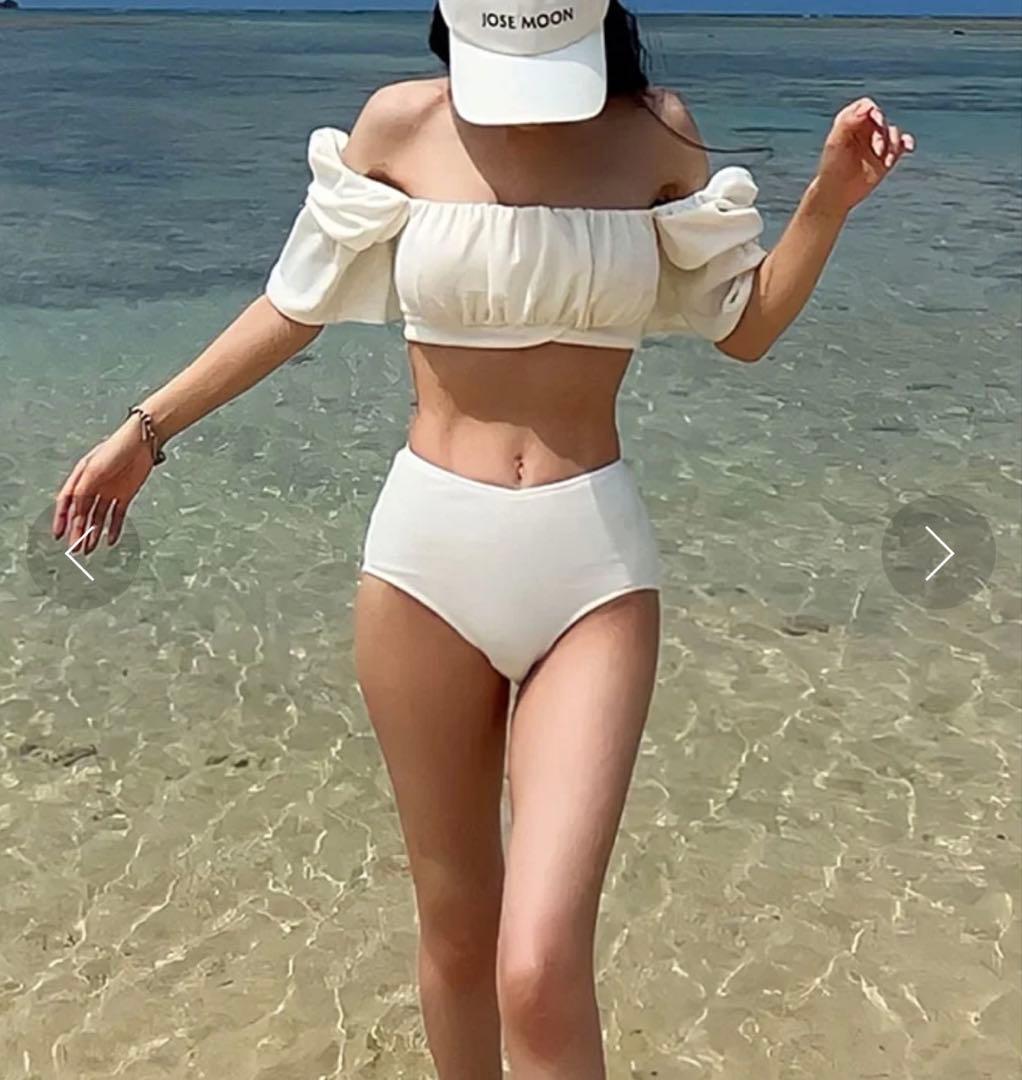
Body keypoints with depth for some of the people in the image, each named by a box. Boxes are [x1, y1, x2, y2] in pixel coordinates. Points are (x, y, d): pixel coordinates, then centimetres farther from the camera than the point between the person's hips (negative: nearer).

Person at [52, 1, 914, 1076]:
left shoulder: (654, 131, 3)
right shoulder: (401, 123, 1)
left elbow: (745, 326, 11)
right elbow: (295, 304, 12)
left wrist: (831, 195, -4)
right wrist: (144, 430, 16)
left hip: (595, 565, 0)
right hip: (424, 555, 1)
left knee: (542, 970, -13)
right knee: (456, 928, 13)